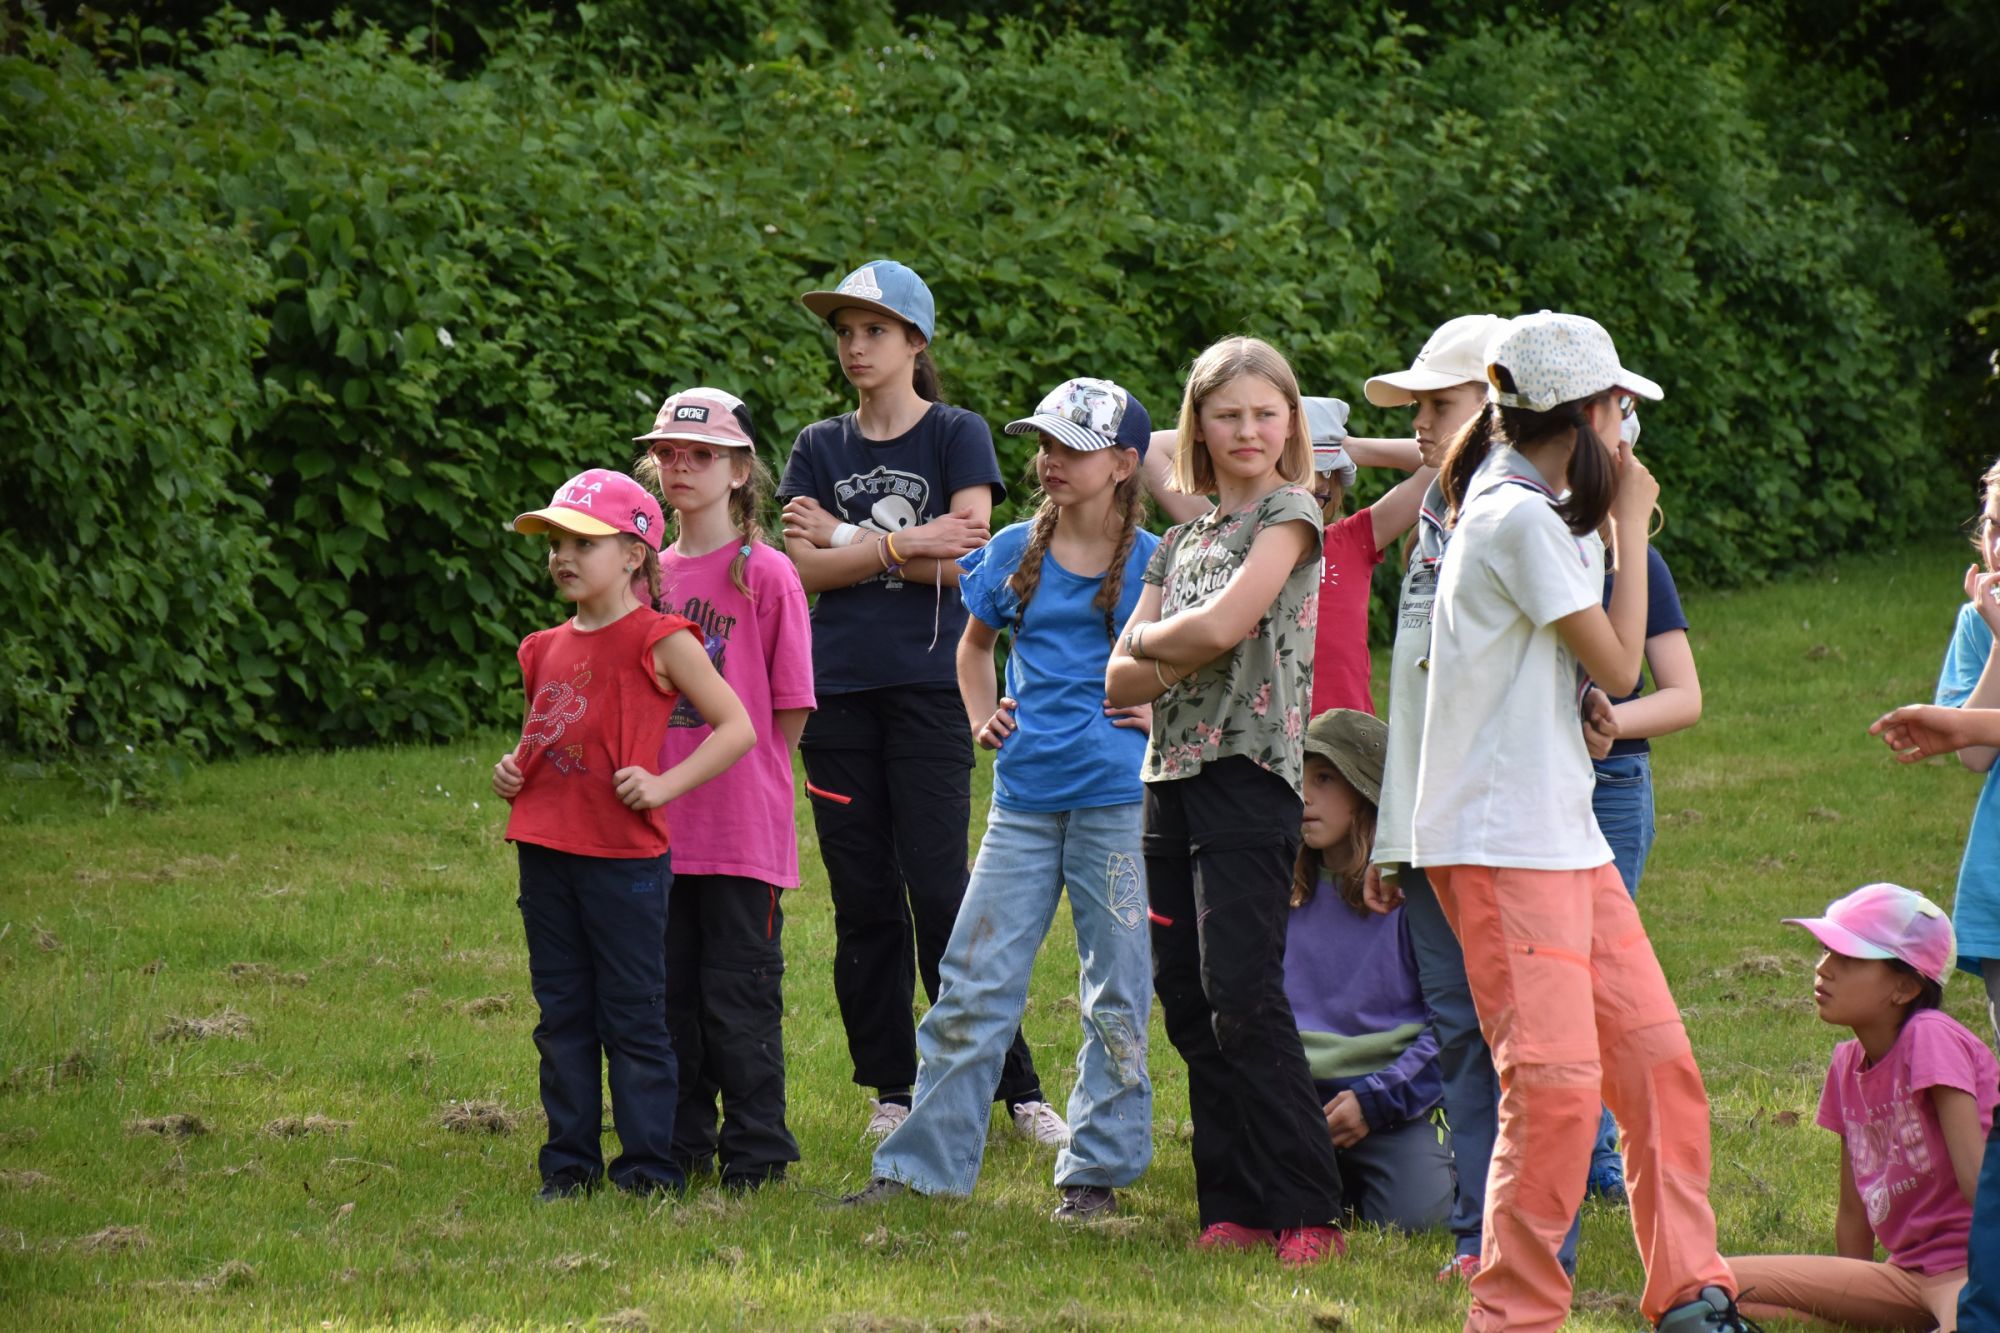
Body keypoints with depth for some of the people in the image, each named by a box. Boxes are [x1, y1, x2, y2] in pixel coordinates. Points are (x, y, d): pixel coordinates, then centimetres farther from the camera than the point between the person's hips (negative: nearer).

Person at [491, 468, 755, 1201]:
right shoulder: (546, 648, 13)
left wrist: (665, 784, -15)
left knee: (633, 1016, -1)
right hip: (545, 851, 7)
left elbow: (738, 727, -7)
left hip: (624, 854, -7)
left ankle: (649, 1167, 5)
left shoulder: (659, 640, -7)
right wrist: (512, 771, 7)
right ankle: (569, 1163, 17)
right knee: (562, 1016, 11)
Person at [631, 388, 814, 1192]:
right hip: (663, 821, 5)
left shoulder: (765, 574, -5)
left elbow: (788, 709, -3)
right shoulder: (652, 574, 10)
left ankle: (754, 1151, 6)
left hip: (744, 824, -5)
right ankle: (681, 1146, 20)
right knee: (670, 989, 11)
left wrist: (743, 781, -3)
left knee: (739, 993, -2)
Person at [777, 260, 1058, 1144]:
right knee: (863, 898, 4)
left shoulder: (957, 437, 3)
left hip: (929, 684, -4)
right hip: (838, 689, 4)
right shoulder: (820, 448, 13)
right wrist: (901, 546, -11)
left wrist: (846, 538, -6)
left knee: (939, 892, -9)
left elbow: (963, 562, -9)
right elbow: (806, 568, 1)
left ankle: (1016, 1087, -2)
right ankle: (890, 1089, 11)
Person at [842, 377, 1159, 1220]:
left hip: (1117, 800, -3)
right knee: (974, 984, 1)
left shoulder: (1155, 565, -3)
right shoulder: (1015, 553, 7)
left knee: (1116, 996, 4)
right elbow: (974, 644, 26)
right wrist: (983, 716, 11)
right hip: (1024, 797, 3)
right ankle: (922, 1165, 5)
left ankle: (1097, 1172, 13)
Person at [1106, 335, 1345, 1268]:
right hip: (1172, 774, 7)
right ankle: (1235, 1208, 8)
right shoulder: (1181, 539, 18)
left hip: (1248, 774, -7)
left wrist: (1148, 639, 2)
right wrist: (1180, 657, -9)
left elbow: (1223, 624, -16)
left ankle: (1308, 1212, -13)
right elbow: (1120, 683, 10)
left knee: (1242, 998, -15)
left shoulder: (1289, 516, -2)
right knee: (1188, 1005, 5)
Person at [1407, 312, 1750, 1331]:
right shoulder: (1522, 518, -14)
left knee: (1654, 1056, 7)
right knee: (1556, 1076, -14)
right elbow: (1619, 664, -11)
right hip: (1498, 844, -10)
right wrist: (1628, 523, -4)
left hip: (1565, 834, 10)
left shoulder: (1532, 510, 16)